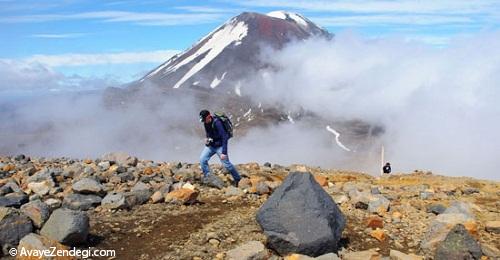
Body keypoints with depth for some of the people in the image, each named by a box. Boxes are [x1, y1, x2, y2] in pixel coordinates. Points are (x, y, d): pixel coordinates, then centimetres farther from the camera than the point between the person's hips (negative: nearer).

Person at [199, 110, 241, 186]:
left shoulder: (217, 122, -26)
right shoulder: (206, 123, -2)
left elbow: (224, 137, -27)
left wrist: (224, 152, -30)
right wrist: (207, 138, 0)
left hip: (219, 146, -7)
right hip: (211, 145, 7)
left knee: (226, 164, -9)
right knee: (202, 159, -8)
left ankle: (238, 179, 10)